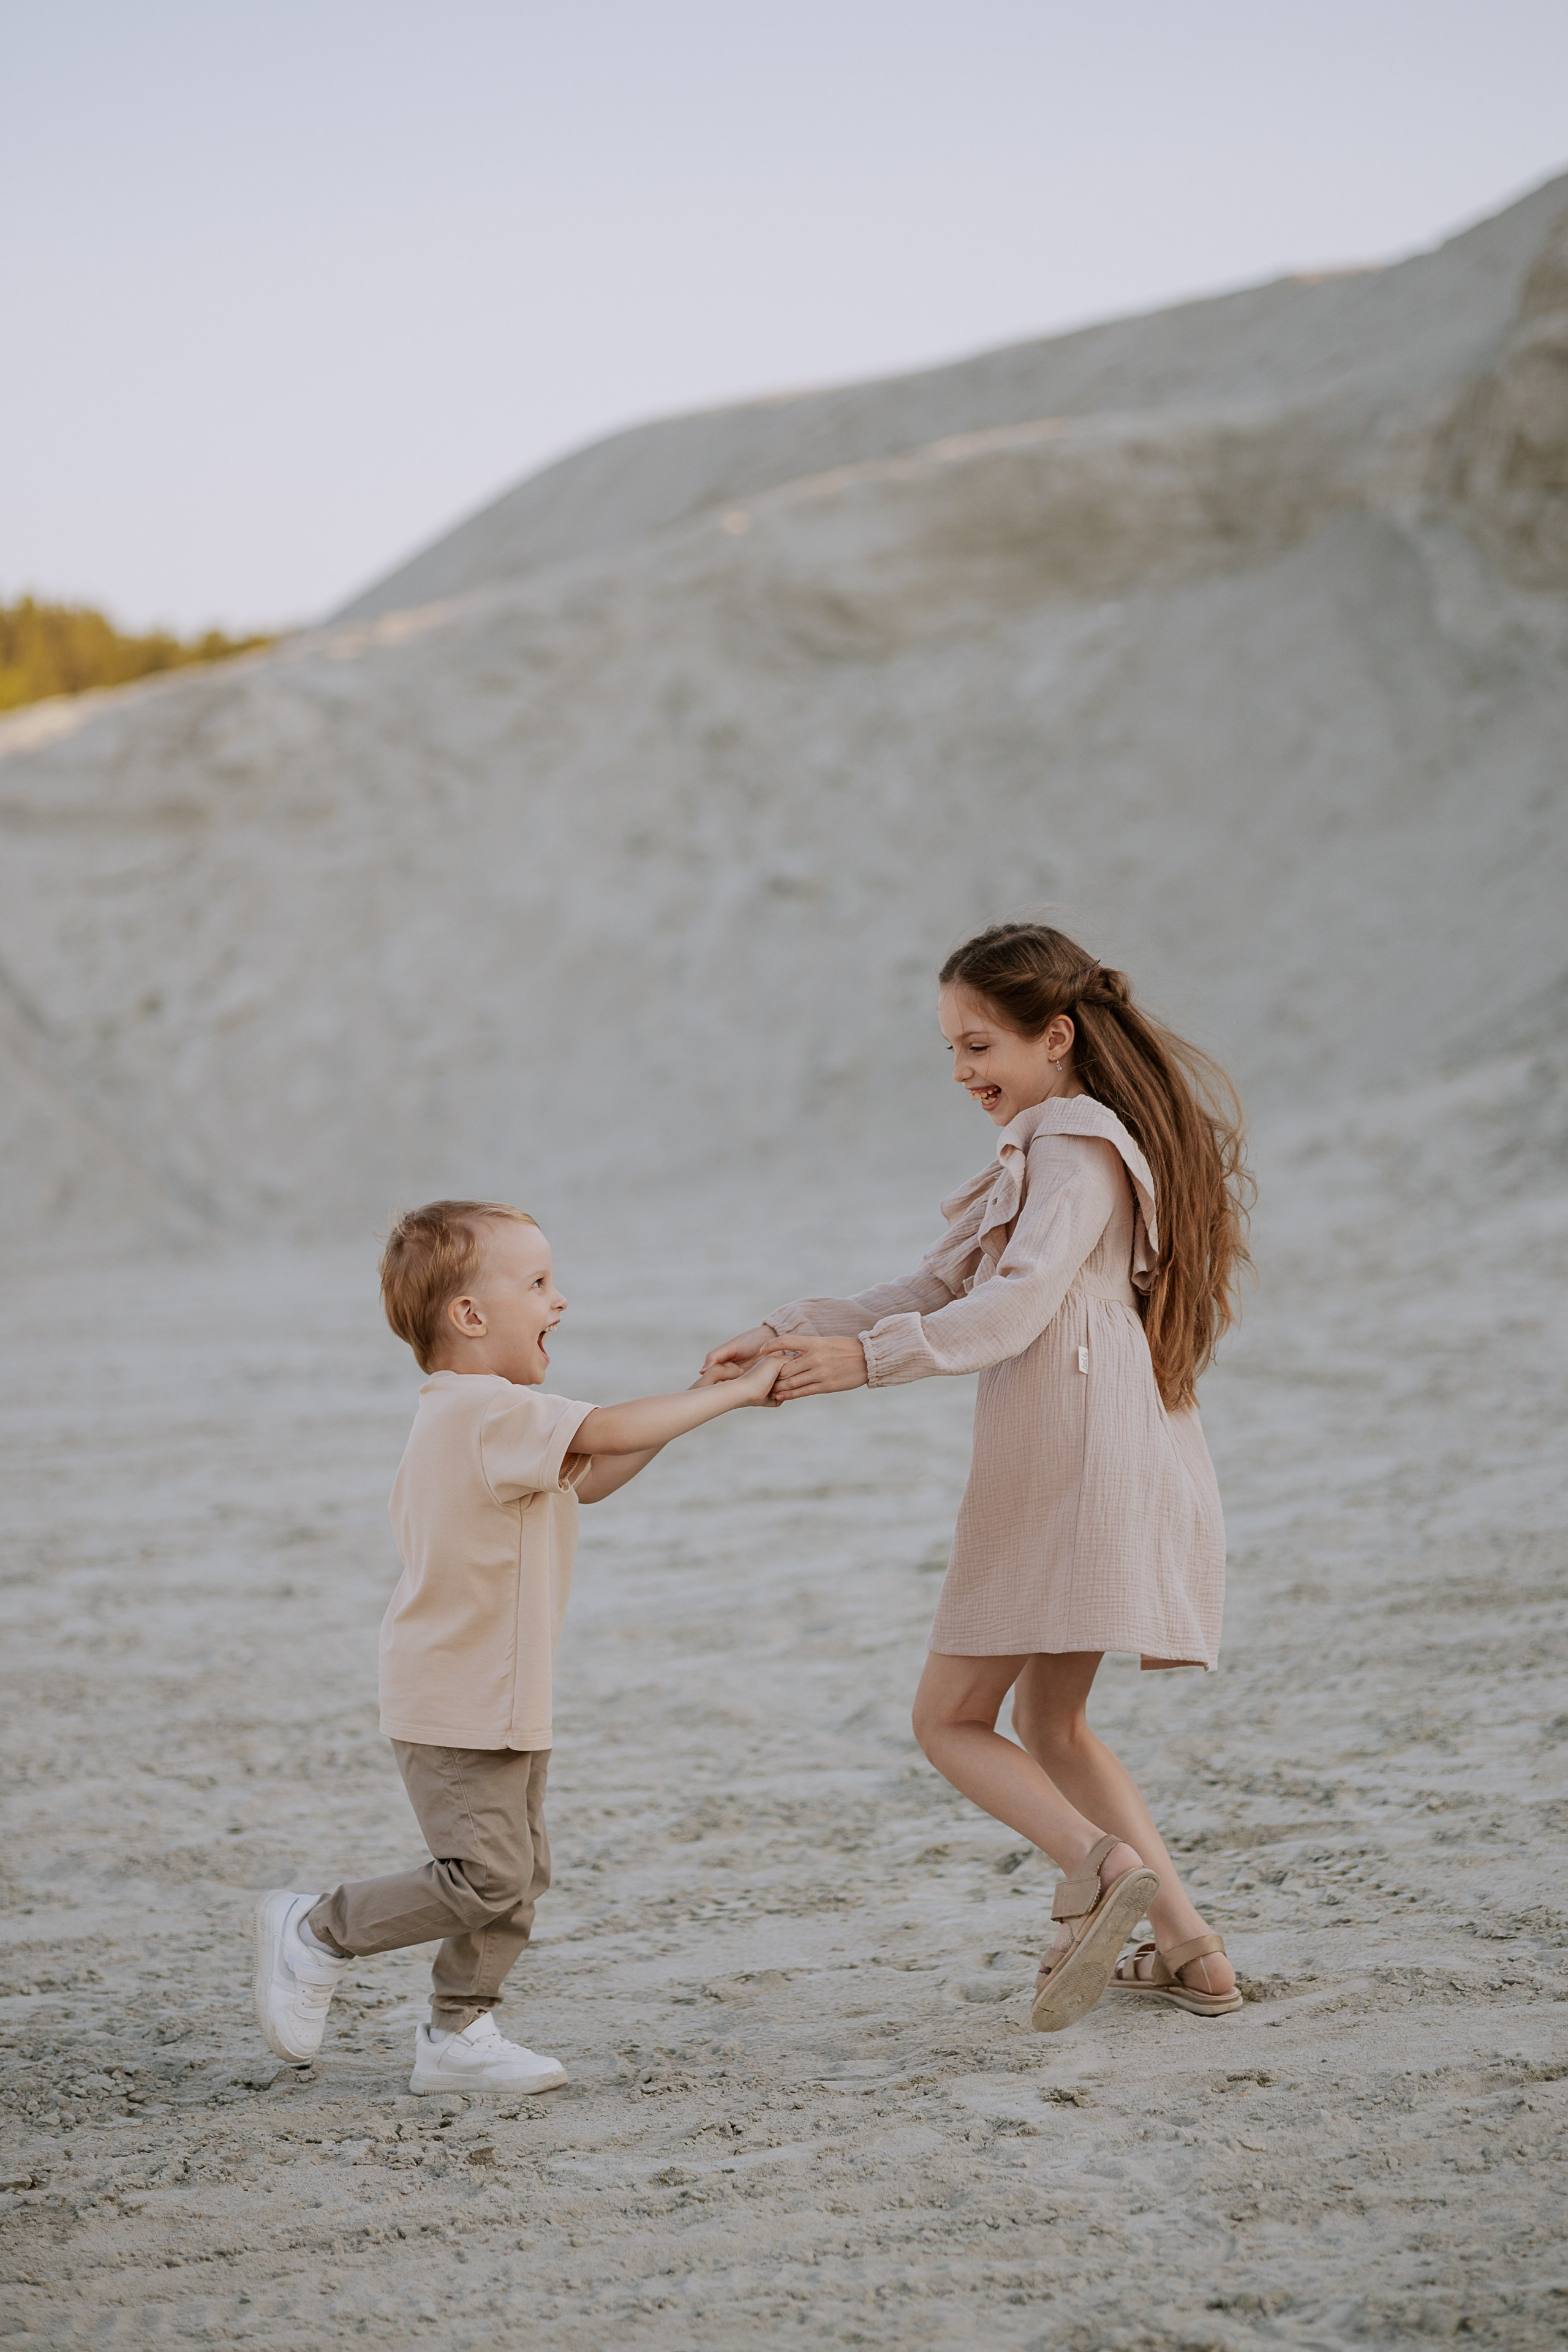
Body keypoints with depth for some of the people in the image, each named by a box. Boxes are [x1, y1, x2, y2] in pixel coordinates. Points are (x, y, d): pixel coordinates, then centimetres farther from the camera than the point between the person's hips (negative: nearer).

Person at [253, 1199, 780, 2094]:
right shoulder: (487, 1413, -21)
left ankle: (458, 2036, 16)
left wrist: (687, 1401, 9)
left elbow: (586, 1479, 19)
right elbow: (604, 1433, -31)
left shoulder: (474, 1416, 13)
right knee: (486, 1878, -9)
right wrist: (732, 1393, -23)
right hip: (457, 1706, -10)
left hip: (503, 1701, 10)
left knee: (522, 1875, 10)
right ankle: (316, 1933, 6)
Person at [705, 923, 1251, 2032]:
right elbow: (939, 1290, 16)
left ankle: (1100, 1866, -24)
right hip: (1127, 1466, 10)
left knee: (951, 1718, -3)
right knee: (1049, 1723, 19)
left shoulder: (1077, 1148, -9)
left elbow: (1018, 1304, -24)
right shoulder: (1062, 1145, 22)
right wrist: (791, 1333, 5)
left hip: (1069, 1465, -10)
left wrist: (867, 1358, -32)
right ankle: (1191, 1951, 14)